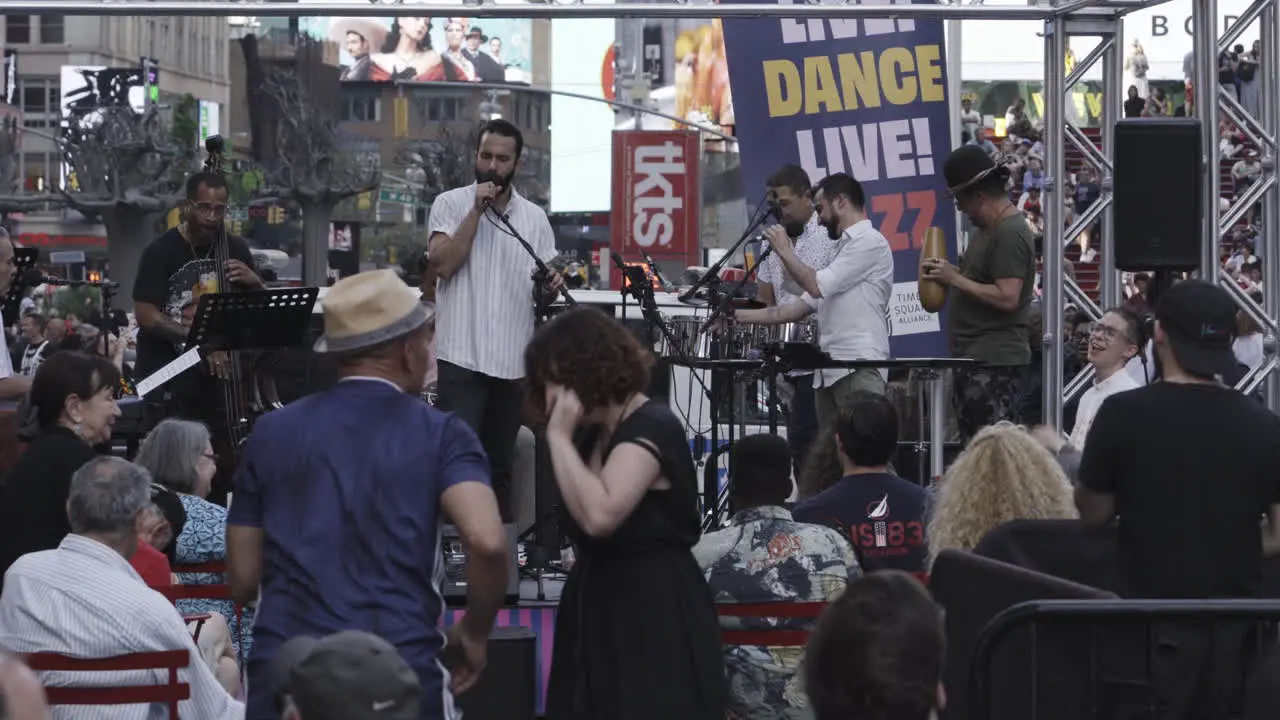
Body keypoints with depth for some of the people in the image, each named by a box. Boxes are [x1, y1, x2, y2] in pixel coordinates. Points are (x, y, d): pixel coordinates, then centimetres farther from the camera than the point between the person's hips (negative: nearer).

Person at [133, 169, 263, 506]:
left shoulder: (235, 249, 5)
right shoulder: (161, 251, -8)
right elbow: (146, 315, -14)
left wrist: (255, 283, -8)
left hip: (215, 374, 4)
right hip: (167, 376, -4)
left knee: (221, 466, 4)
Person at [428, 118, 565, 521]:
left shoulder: (534, 218, 11)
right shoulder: (452, 204, 2)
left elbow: (544, 290, 16)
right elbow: (442, 262, -14)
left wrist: (551, 287, -8)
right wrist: (477, 209, -14)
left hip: (514, 361, 4)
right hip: (462, 356, -4)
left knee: (500, 465, 10)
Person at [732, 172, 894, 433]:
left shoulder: (870, 242, -3)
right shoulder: (846, 246, 27)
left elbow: (817, 286, -11)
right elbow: (801, 307, 26)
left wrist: (785, 252, 4)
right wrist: (740, 316, 22)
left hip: (859, 371, -9)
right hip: (829, 372, 9)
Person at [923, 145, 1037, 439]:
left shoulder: (1010, 234, -15)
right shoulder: (989, 229, 17)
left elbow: (1007, 298, -22)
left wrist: (954, 279, -16)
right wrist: (951, 273, 8)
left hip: (993, 361, -11)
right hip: (975, 359, 11)